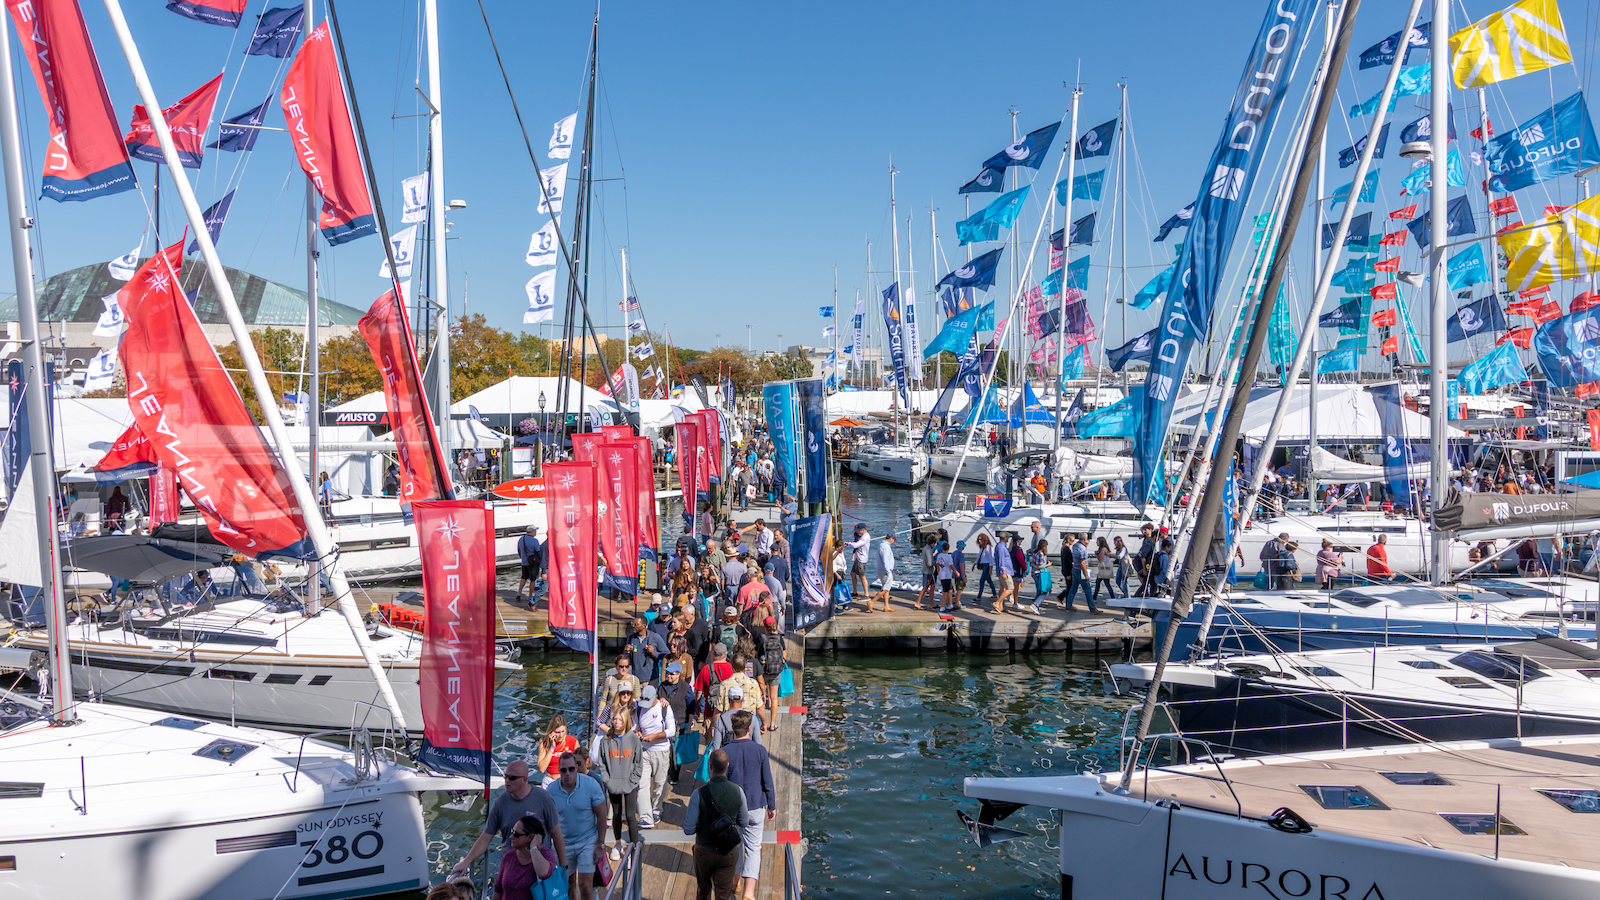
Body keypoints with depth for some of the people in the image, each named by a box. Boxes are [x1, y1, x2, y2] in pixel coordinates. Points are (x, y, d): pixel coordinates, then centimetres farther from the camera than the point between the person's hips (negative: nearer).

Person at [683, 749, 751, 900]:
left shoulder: (699, 793, -20)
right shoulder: (738, 791, -11)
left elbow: (688, 830, -16)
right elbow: (744, 822, 3)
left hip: (704, 851, -1)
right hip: (729, 852, 1)